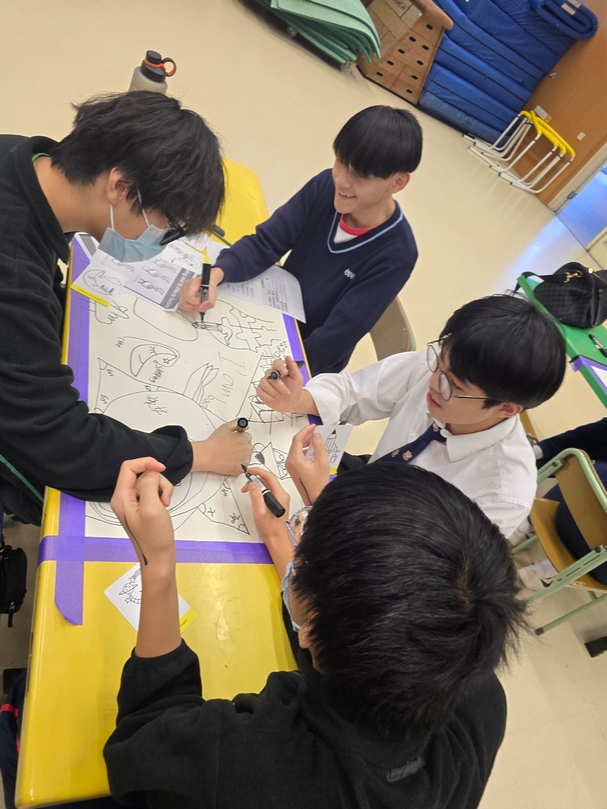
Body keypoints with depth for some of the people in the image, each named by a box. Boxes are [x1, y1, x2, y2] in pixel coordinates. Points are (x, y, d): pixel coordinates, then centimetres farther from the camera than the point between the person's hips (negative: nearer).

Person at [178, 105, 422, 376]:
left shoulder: (395, 255, -26)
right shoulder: (326, 186, -15)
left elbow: (337, 336, -26)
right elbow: (266, 243, -15)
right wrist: (215, 274, -34)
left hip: (312, 359, -4)